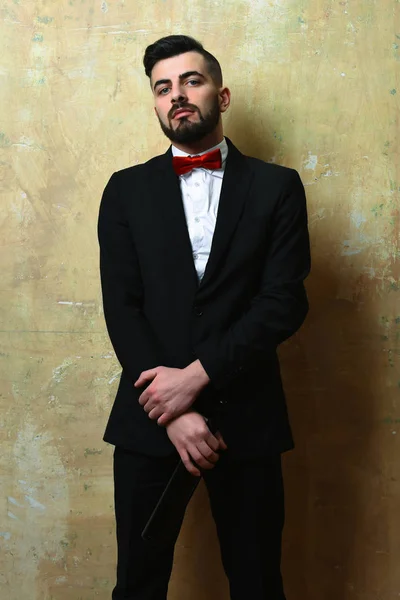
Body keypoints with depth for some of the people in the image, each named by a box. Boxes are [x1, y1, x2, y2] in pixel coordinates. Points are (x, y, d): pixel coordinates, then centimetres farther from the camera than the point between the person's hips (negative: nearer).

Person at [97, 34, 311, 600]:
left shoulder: (276, 186, 4)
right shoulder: (127, 190, 7)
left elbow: (284, 300, -6)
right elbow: (122, 306, -1)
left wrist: (199, 374, -15)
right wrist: (175, 413, -12)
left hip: (246, 419, -1)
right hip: (149, 417, 1)